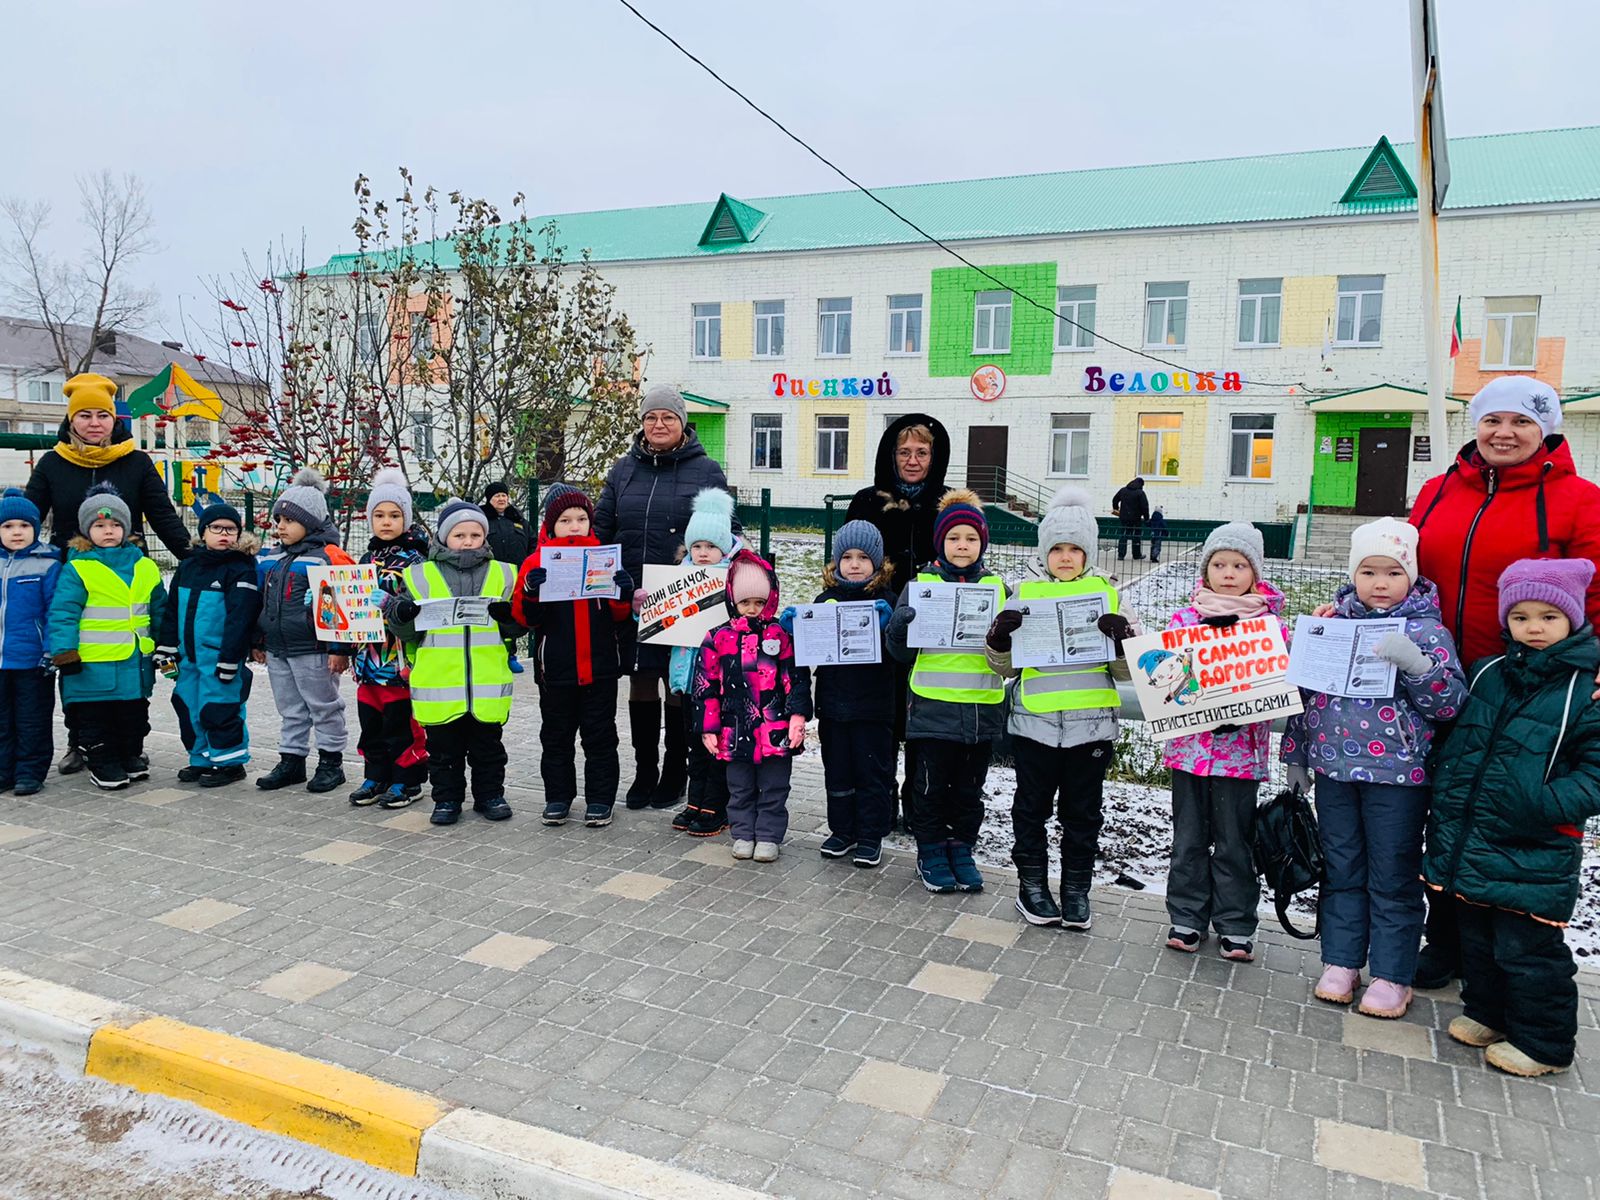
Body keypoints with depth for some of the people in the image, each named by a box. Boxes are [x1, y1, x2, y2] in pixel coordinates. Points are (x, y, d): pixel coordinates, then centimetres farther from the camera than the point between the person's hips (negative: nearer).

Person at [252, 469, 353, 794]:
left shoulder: (328, 557, -12)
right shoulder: (270, 558, 11)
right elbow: (260, 602, 19)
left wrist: (339, 648, -17)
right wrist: (258, 641, 18)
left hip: (313, 651, -7)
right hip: (276, 651, 7)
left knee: (324, 707, 5)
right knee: (290, 710, 16)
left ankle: (331, 761, 16)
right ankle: (291, 760, 25)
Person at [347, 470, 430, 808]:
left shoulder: (415, 559, -5)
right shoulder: (368, 559, 14)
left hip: (400, 653, -6)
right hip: (368, 653, 7)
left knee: (401, 720, -1)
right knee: (370, 720, 12)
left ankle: (407, 780, 11)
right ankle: (376, 776, 24)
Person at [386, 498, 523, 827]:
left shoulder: (502, 575, 7)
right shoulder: (421, 576, 5)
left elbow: (519, 625, 9)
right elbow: (405, 632, 6)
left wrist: (508, 616, -12)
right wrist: (401, 615, -15)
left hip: (487, 684, 0)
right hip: (438, 684, 0)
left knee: (487, 745, 12)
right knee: (443, 748, 11)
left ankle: (490, 795, 25)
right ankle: (446, 798, 24)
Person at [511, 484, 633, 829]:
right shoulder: (537, 561, 0)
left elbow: (620, 615, 7)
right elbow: (524, 617, -2)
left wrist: (624, 593, -14)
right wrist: (531, 592, -22)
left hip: (599, 667, 0)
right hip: (556, 668, 0)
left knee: (600, 735, 7)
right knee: (556, 735, 11)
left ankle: (600, 799, 16)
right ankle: (558, 796, 24)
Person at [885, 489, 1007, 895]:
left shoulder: (997, 588, 7)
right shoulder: (920, 585, 0)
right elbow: (902, 652, 1)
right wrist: (898, 627, -19)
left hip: (981, 709, 2)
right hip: (933, 707, -2)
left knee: (970, 789, 14)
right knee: (932, 786, 7)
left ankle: (961, 849, 30)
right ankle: (931, 852, 24)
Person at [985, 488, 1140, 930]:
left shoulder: (1108, 594, 3)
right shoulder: (1025, 593, 3)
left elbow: (1128, 670, 4)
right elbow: (1004, 667, 7)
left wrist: (1123, 639, -16)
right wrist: (999, 638, -13)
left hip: (1091, 724, 0)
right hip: (1034, 723, 0)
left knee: (1083, 812, 11)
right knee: (1032, 807, 9)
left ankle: (1076, 891, 25)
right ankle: (1032, 885, 24)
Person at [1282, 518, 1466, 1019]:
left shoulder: (1427, 630, -4)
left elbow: (1451, 701, -10)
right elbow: (1303, 690, 12)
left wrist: (1415, 663, -27)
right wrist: (1294, 754, 12)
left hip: (1398, 775, -3)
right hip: (1333, 770, 3)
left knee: (1394, 879, 6)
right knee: (1341, 870, 13)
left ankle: (1392, 977, 19)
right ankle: (1340, 963, 26)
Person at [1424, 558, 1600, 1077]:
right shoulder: (1486, 674, 6)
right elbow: (1456, 743, 20)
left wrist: (1552, 805, -22)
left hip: (1533, 855, -6)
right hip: (1470, 842, 6)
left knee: (1526, 948, 4)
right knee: (1477, 938, 20)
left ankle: (1543, 1040, 22)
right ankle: (1486, 1013, 38)